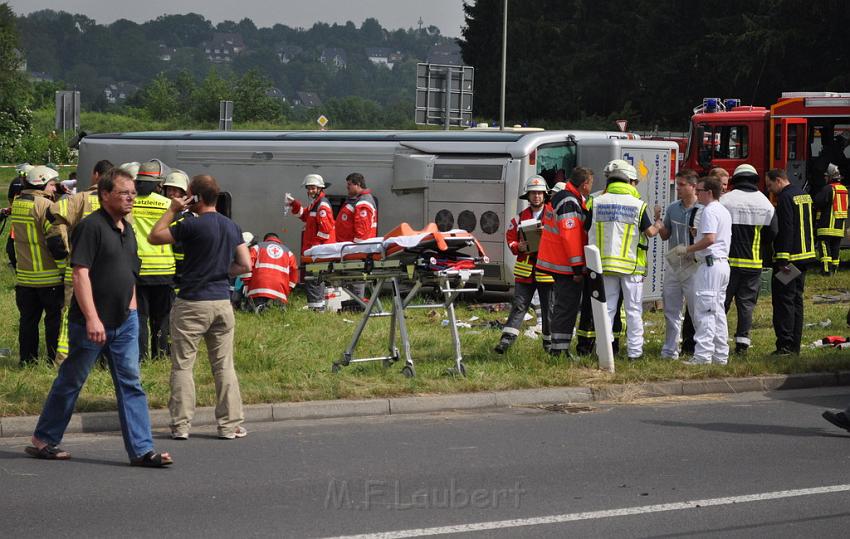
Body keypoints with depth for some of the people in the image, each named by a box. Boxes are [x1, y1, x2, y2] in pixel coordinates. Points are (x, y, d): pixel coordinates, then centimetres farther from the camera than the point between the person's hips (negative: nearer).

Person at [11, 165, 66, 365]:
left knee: (28, 319, 13)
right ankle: (56, 360, 5)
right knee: (55, 319, 3)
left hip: (25, 276, 6)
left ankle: (27, 360, 17)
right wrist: (66, 266, -12)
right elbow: (56, 240, -20)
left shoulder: (17, 204, 6)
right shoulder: (46, 206, -16)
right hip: (50, 277, -6)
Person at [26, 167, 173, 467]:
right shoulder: (91, 226, -14)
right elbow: (80, 274, -20)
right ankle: (43, 440, 20)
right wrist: (92, 318, -25)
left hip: (124, 321, 7)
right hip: (92, 322, -7)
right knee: (70, 382, 5)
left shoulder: (127, 229, 13)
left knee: (131, 385, 1)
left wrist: (131, 308, 15)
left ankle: (142, 450, -1)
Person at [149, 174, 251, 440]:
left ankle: (181, 425, 2)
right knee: (224, 366, 8)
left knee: (183, 365, 3)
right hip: (222, 302, 5)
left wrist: (172, 210, 3)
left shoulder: (193, 225, -13)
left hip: (192, 302, -5)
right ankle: (230, 424, 8)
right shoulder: (232, 227, 7)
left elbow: (154, 237, -4)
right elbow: (245, 265, 8)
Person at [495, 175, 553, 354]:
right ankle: (506, 339, -6)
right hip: (525, 270, 1)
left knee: (548, 307, 7)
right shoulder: (520, 218, 8)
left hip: (546, 270, -1)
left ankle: (549, 341, 19)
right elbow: (509, 237, 13)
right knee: (519, 305, -2)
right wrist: (518, 247, -8)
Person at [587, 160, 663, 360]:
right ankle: (634, 350, 7)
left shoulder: (597, 202, 2)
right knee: (633, 310, 6)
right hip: (631, 265, -3)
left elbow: (587, 229, 4)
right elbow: (650, 232, -2)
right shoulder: (637, 204, -6)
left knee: (607, 308, 9)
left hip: (604, 263, 3)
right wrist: (659, 221, 19)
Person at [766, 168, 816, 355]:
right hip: (805, 255, 10)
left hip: (789, 257, -9)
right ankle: (795, 345, 14)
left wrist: (782, 259, -21)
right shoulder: (804, 195, 15)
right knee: (796, 300, 13)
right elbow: (810, 227, 21)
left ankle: (785, 345, -11)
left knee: (783, 300, -7)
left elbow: (785, 230, -21)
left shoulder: (785, 198, -14)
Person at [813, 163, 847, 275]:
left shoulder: (828, 189, -14)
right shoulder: (844, 190, 11)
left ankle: (826, 269, -14)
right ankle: (834, 268, 16)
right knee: (835, 249, 13)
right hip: (840, 226, 8)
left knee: (824, 246, -6)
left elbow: (815, 203, -17)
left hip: (827, 225, -8)